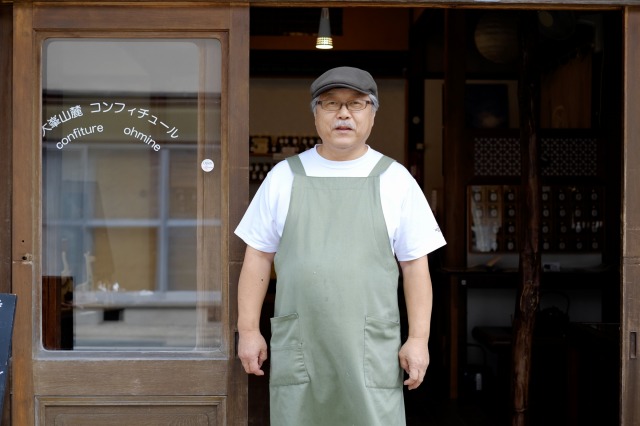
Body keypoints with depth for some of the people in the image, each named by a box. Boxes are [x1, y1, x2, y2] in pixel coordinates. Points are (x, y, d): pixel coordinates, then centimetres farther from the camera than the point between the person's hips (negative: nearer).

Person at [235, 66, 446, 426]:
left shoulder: (394, 179, 5)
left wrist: (419, 338, -2)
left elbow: (415, 265, 4)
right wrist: (249, 330, 4)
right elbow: (258, 257, 9)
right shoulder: (284, 177, 8)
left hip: (370, 353, -1)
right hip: (297, 351, 1)